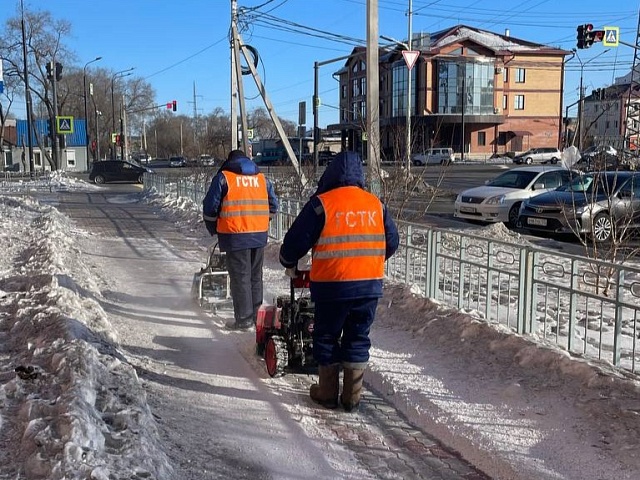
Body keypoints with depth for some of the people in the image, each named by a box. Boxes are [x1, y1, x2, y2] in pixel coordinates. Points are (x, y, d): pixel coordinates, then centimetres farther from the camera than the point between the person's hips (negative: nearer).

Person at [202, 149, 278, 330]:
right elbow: (273, 205, 15)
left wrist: (214, 230, 12)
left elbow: (210, 207, -2)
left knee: (240, 277, 0)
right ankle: (255, 315, 23)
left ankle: (243, 319, 1)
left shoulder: (223, 177, 0)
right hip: (259, 235, 5)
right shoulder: (262, 178, 14)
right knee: (255, 276, 14)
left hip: (235, 235, -5)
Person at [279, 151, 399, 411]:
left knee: (327, 338, 13)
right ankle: (352, 397, 19)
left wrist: (289, 264, 16)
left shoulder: (321, 203, -8)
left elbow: (296, 240, -5)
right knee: (358, 339, 14)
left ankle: (327, 393, 21)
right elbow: (392, 242, 15)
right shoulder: (376, 204, 6)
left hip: (331, 285, -4)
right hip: (370, 285, 4)